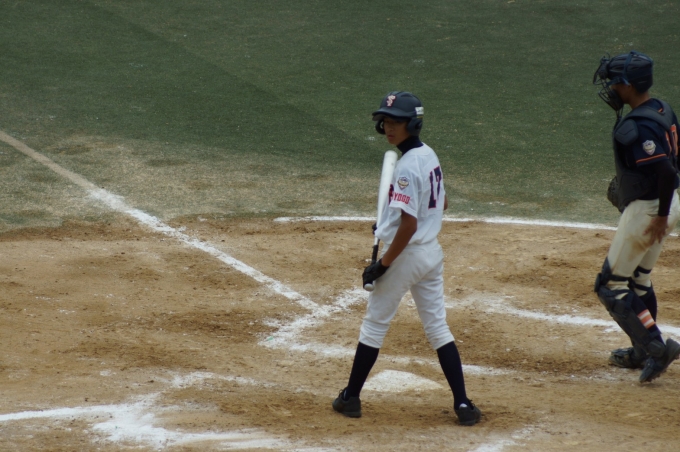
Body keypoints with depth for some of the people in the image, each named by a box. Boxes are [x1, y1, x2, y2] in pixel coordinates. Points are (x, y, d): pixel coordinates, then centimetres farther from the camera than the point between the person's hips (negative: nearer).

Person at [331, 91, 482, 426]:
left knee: (374, 324, 7)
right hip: (432, 252, 8)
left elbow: (408, 226, -25)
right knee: (438, 328, 10)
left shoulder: (406, 168, -21)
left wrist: (383, 265, -19)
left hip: (405, 254, -8)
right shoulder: (430, 156, 6)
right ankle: (462, 404, 4)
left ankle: (351, 398, 17)